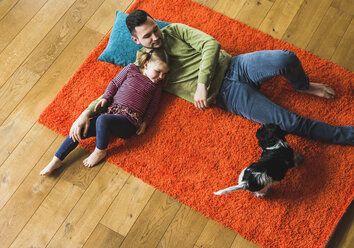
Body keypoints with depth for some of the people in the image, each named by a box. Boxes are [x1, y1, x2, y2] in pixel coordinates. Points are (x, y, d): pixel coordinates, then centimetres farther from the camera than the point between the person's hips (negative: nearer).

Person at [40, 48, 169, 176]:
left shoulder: (157, 84, 10)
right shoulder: (131, 69, 9)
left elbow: (154, 104, 16)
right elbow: (115, 83, 14)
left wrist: (145, 122, 4)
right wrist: (105, 98, -1)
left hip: (129, 120, -3)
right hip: (111, 110, 3)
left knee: (102, 120, -34)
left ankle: (100, 151, -10)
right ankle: (56, 160, 0)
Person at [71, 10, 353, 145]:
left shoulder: (174, 31, 6)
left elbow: (210, 44, -1)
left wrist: (202, 84, -12)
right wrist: (84, 114, -12)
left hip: (233, 66, 2)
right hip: (226, 95, -2)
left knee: (286, 58, -27)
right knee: (290, 122, -15)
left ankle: (304, 86, 9)